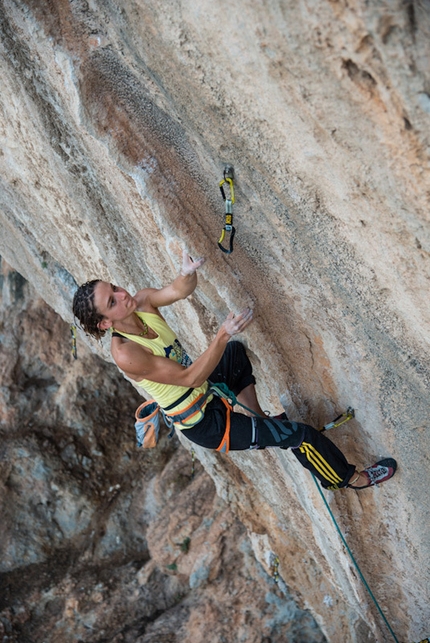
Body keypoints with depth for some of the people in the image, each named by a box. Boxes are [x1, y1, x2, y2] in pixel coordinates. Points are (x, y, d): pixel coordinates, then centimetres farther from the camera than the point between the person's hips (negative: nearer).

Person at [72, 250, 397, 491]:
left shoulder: (142, 302, -10)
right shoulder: (125, 353, -32)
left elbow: (179, 291, -15)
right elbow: (190, 377, -30)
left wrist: (188, 272, -39)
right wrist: (222, 335, -40)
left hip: (204, 390, 9)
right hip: (205, 425, -9)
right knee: (300, 434, -7)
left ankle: (259, 418, 35)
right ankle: (348, 478, 20)